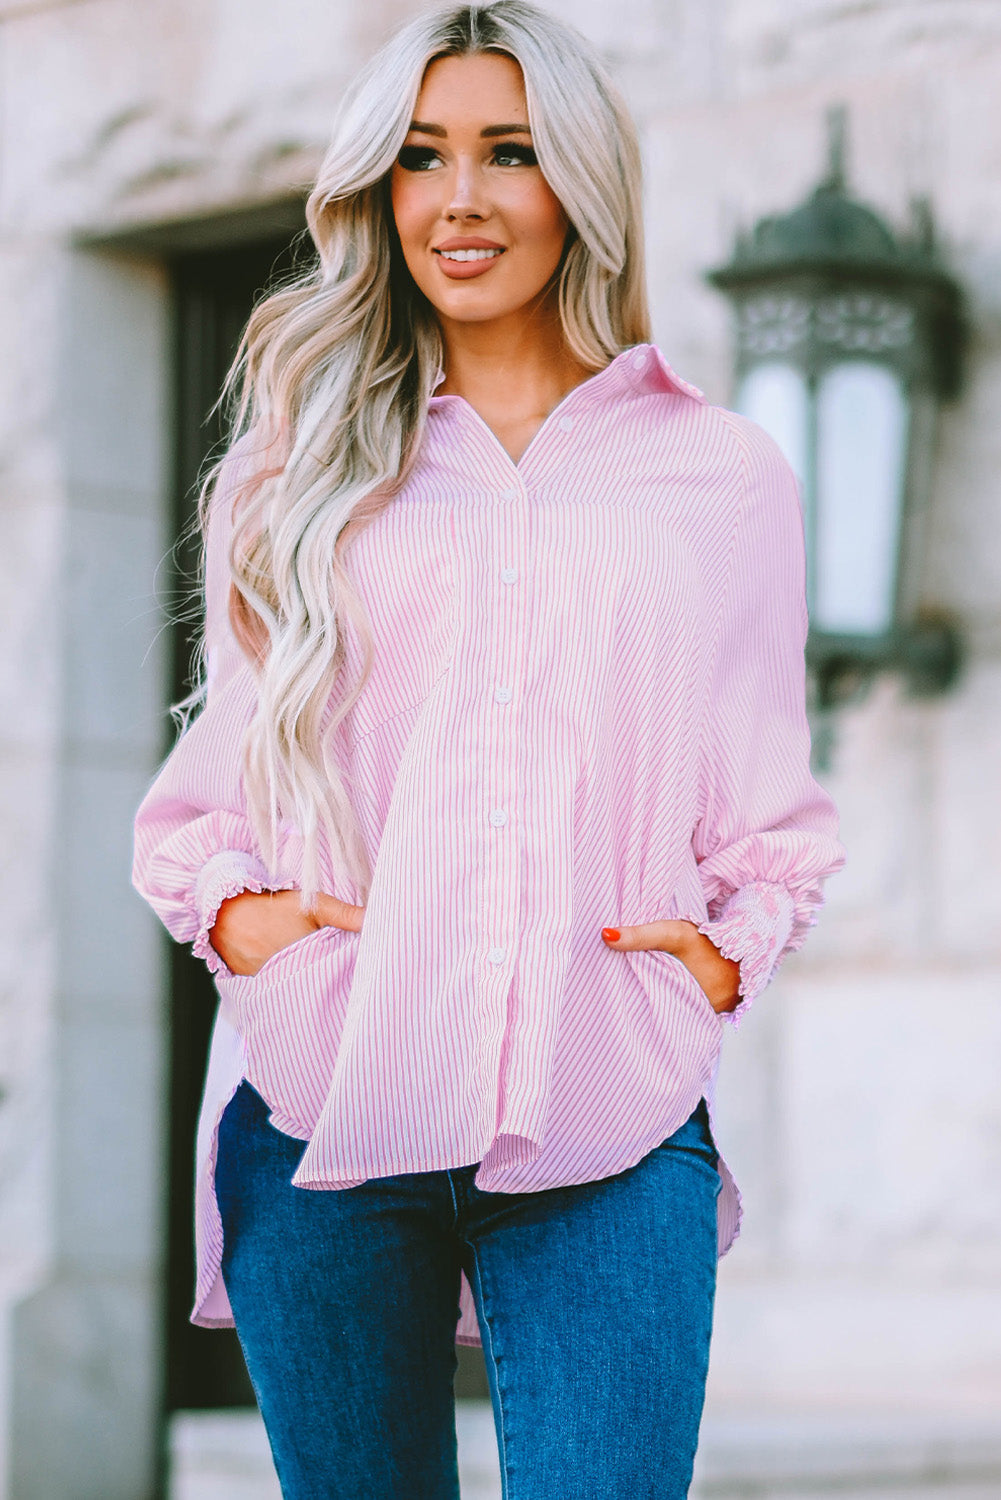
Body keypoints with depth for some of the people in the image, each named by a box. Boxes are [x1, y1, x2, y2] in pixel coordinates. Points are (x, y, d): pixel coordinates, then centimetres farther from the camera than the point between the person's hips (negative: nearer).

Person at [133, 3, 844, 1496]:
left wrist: (734, 947, -1)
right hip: (323, 1106, 1)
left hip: (611, 1125, -1)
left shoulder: (722, 474, 13)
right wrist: (227, 906, -1)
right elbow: (207, 786, 18)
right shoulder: (302, 475, 13)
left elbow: (773, 810, 17)